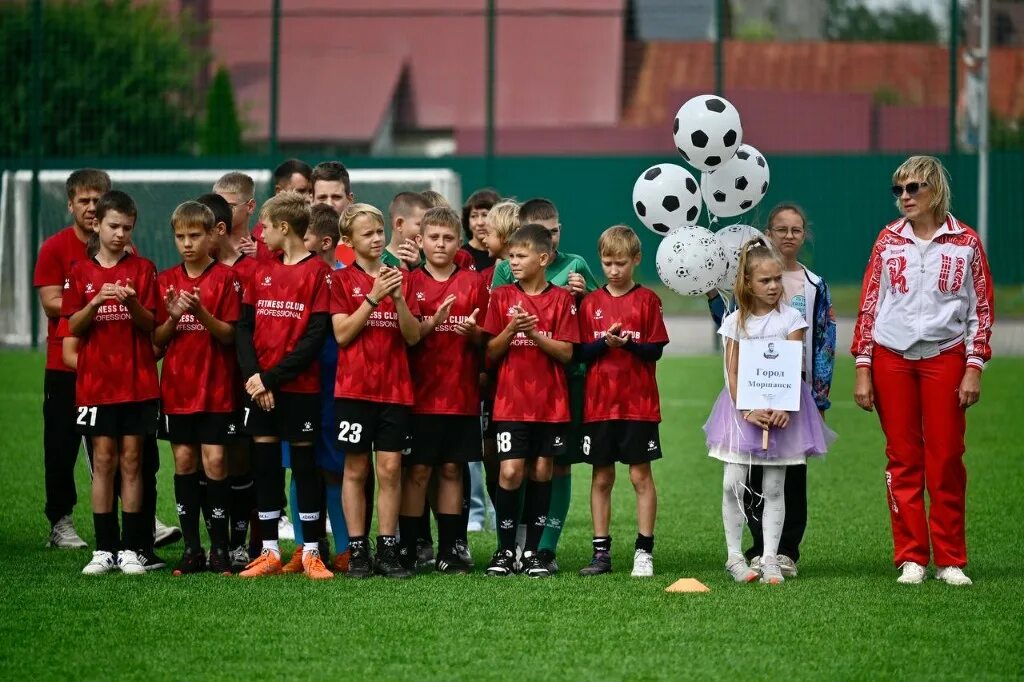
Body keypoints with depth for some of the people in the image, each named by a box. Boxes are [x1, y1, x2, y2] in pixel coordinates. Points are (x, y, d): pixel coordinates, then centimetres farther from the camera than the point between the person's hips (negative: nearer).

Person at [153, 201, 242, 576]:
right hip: (177, 387, 3)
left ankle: (220, 548, 0)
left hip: (215, 387, -3)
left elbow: (228, 335, -6)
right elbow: (157, 340, 8)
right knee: (184, 461, 2)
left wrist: (202, 312, -23)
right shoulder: (166, 280, 8)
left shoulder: (225, 278, -2)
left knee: (214, 460, -6)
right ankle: (192, 548, 7)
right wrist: (173, 317, -12)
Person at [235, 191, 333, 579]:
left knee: (304, 464, 0)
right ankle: (270, 552, 11)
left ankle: (311, 552, 5)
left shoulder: (317, 272, -6)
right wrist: (253, 375, -9)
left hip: (299, 386, -5)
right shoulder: (262, 271, 11)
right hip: (260, 386, 5)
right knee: (264, 464, 5)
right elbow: (244, 328, 7)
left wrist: (272, 377, -15)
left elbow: (315, 337, -12)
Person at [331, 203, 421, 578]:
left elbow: (413, 336, 4)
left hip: (395, 388, 2)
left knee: (390, 468, -1)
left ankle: (388, 550, 3)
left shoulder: (400, 278, 10)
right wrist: (373, 298, -16)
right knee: (356, 469, -1)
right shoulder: (343, 280, 2)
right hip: (354, 388, -2)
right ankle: (357, 551, 3)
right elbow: (342, 333, -8)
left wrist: (398, 298, -11)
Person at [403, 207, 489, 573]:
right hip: (420, 394, -2)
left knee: (452, 470, 6)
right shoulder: (410, 282, 2)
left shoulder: (473, 283, 7)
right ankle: (407, 548, 2)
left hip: (461, 394, 2)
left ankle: (448, 550, 10)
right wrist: (433, 322, -21)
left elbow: (486, 340, 8)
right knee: (417, 470, -2)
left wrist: (473, 331, -14)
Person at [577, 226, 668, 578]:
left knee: (641, 475, -2)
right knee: (601, 478, 5)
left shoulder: (647, 300, 1)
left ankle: (644, 551, 2)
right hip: (599, 404, 2)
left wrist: (629, 343, -20)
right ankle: (601, 552, 10)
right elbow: (581, 352, 3)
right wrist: (606, 342, -15)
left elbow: (655, 350, -3)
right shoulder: (591, 303, 7)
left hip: (638, 404, -2)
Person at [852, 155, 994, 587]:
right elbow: (869, 305, 8)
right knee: (903, 458, 2)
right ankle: (910, 558, 7)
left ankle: (950, 560, 5)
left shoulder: (965, 243, 3)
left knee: (946, 459, -2)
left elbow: (981, 309, 5)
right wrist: (863, 370, 4)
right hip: (892, 359, 2)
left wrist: (974, 368, -3)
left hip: (945, 357, -1)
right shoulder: (888, 240, 7)